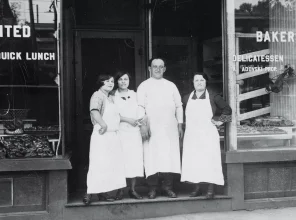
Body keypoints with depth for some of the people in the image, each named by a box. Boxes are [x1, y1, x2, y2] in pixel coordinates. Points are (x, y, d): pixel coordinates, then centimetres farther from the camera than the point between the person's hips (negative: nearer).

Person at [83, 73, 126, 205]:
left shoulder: (110, 98, 20)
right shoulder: (98, 96, -8)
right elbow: (94, 111, -25)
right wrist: (103, 125, -30)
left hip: (113, 135, 9)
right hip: (102, 135, -9)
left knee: (110, 165, 8)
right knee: (99, 164, -10)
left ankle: (102, 193, 14)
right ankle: (89, 193, -5)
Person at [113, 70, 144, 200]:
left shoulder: (134, 95, 14)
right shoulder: (113, 96, 3)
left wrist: (140, 120, 1)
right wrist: (128, 120, -11)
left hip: (134, 131, 3)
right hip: (120, 132, -3)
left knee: (135, 160, -1)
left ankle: (132, 189, 7)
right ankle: (120, 190, 1)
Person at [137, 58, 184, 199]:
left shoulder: (171, 86, 16)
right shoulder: (144, 86, 7)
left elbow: (178, 106, 15)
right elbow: (140, 106, -1)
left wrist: (180, 125, 7)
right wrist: (143, 125, -12)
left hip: (170, 127, 3)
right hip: (152, 127, -3)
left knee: (170, 156, -2)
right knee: (152, 157, -6)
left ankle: (167, 186, 5)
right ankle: (152, 188, 0)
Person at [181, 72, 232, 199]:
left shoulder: (213, 97, 1)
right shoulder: (187, 98, 8)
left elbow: (227, 109, 8)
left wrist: (220, 120, 0)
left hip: (208, 135, -3)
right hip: (192, 135, 3)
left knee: (209, 161, -5)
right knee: (192, 162, 1)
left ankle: (210, 190, 0)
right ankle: (196, 188, 11)